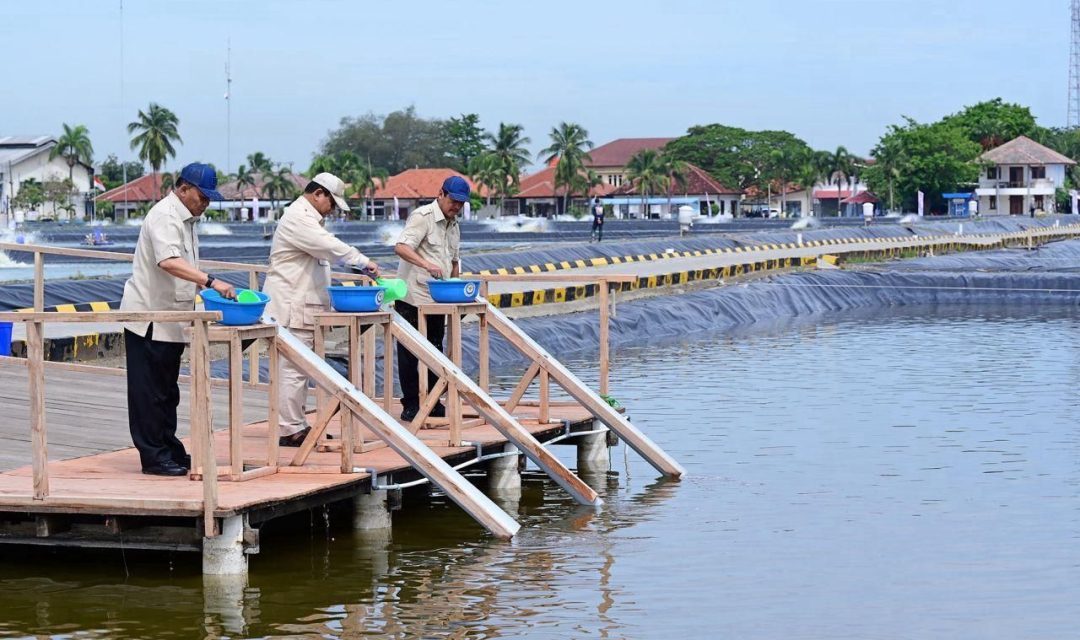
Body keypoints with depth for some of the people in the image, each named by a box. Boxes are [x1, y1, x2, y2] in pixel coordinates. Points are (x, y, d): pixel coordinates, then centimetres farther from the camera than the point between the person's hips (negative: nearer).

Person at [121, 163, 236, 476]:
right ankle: (153, 457, -2)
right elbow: (169, 262, -34)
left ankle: (170, 450, 22)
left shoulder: (187, 219, 15)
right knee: (150, 391, -4)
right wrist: (211, 281, -41)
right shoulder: (164, 217, -17)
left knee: (167, 391, 15)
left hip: (171, 320, 10)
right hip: (149, 318, -10)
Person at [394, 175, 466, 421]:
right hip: (412, 297, -8)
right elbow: (401, 247, -24)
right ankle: (410, 405, 2)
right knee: (409, 352, -2)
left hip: (437, 300, 8)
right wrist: (427, 264, -38)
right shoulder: (422, 217, -11)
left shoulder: (453, 225, 15)